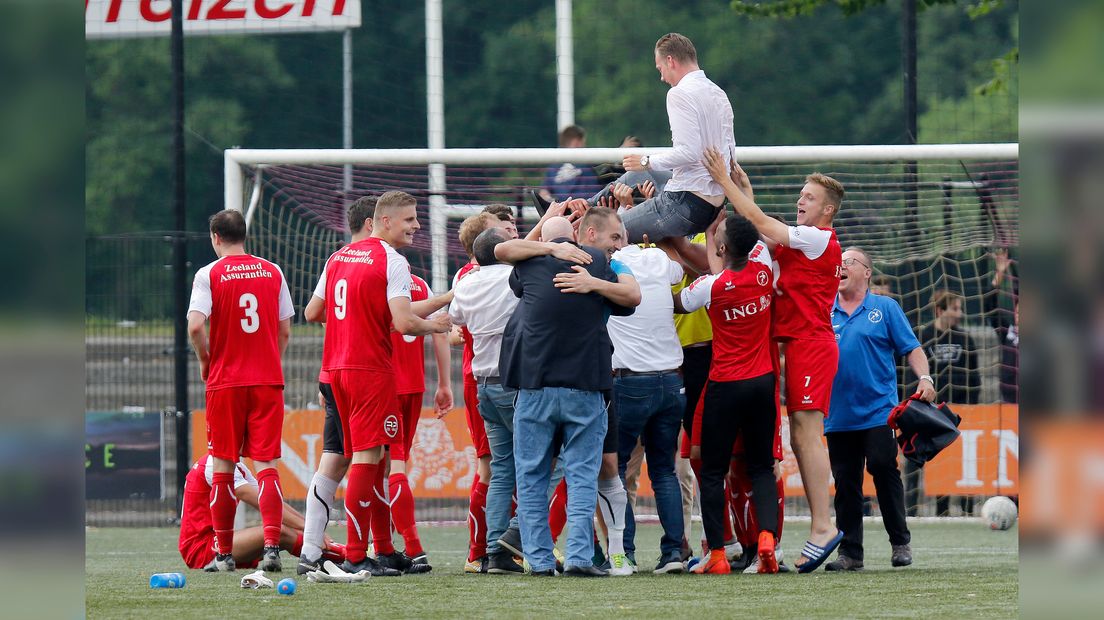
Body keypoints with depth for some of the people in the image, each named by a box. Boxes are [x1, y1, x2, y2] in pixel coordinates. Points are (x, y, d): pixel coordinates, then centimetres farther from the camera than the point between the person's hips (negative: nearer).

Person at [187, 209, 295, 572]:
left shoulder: (209, 275, -5)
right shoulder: (272, 273, 6)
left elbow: (195, 326, -15)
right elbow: (285, 331, 9)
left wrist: (206, 361, 2)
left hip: (225, 382, -2)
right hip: (268, 380, 2)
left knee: (223, 466, 7)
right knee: (266, 464, -1)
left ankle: (224, 553, 9)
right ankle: (271, 547, -16)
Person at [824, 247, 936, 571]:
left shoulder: (885, 308, 5)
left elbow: (911, 348, 2)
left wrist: (924, 378, -13)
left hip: (878, 412, -3)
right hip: (838, 417, 3)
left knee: (884, 471, -8)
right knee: (845, 484, 3)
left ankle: (900, 543, 4)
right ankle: (850, 553, 7)